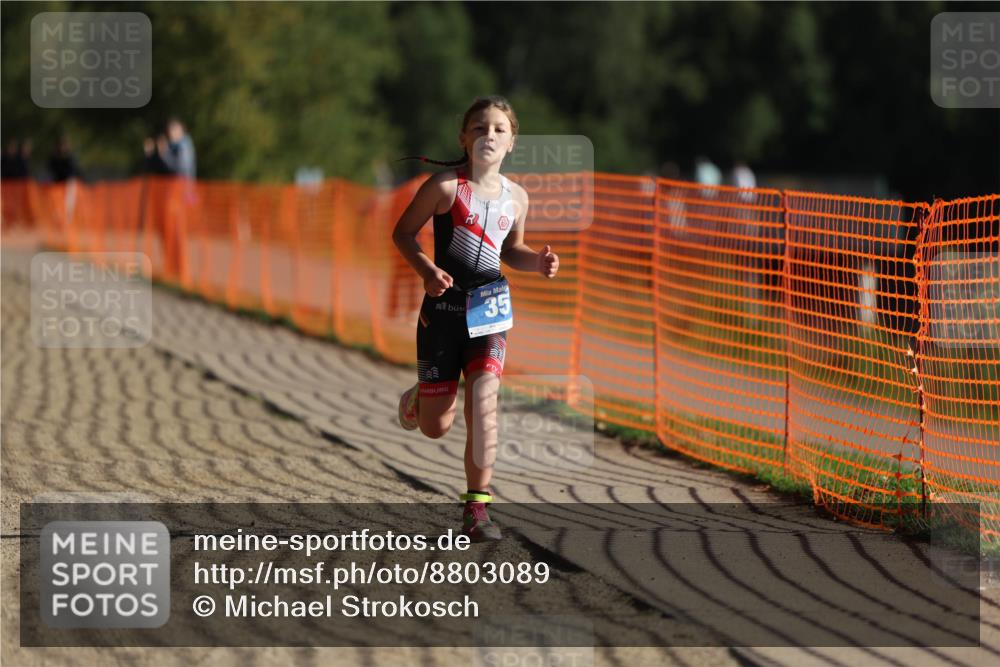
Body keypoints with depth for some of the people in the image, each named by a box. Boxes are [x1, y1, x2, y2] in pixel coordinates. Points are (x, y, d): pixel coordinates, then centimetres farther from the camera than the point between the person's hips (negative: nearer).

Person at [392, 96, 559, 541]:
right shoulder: (446, 186, -10)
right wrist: (426, 270, -21)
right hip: (444, 308, -2)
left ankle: (476, 508, -11)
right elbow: (403, 232, -4)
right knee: (436, 428, 4)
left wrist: (537, 262, -1)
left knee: (483, 400, -17)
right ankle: (418, 400, 44)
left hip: (490, 309, 3)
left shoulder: (516, 197, 5)